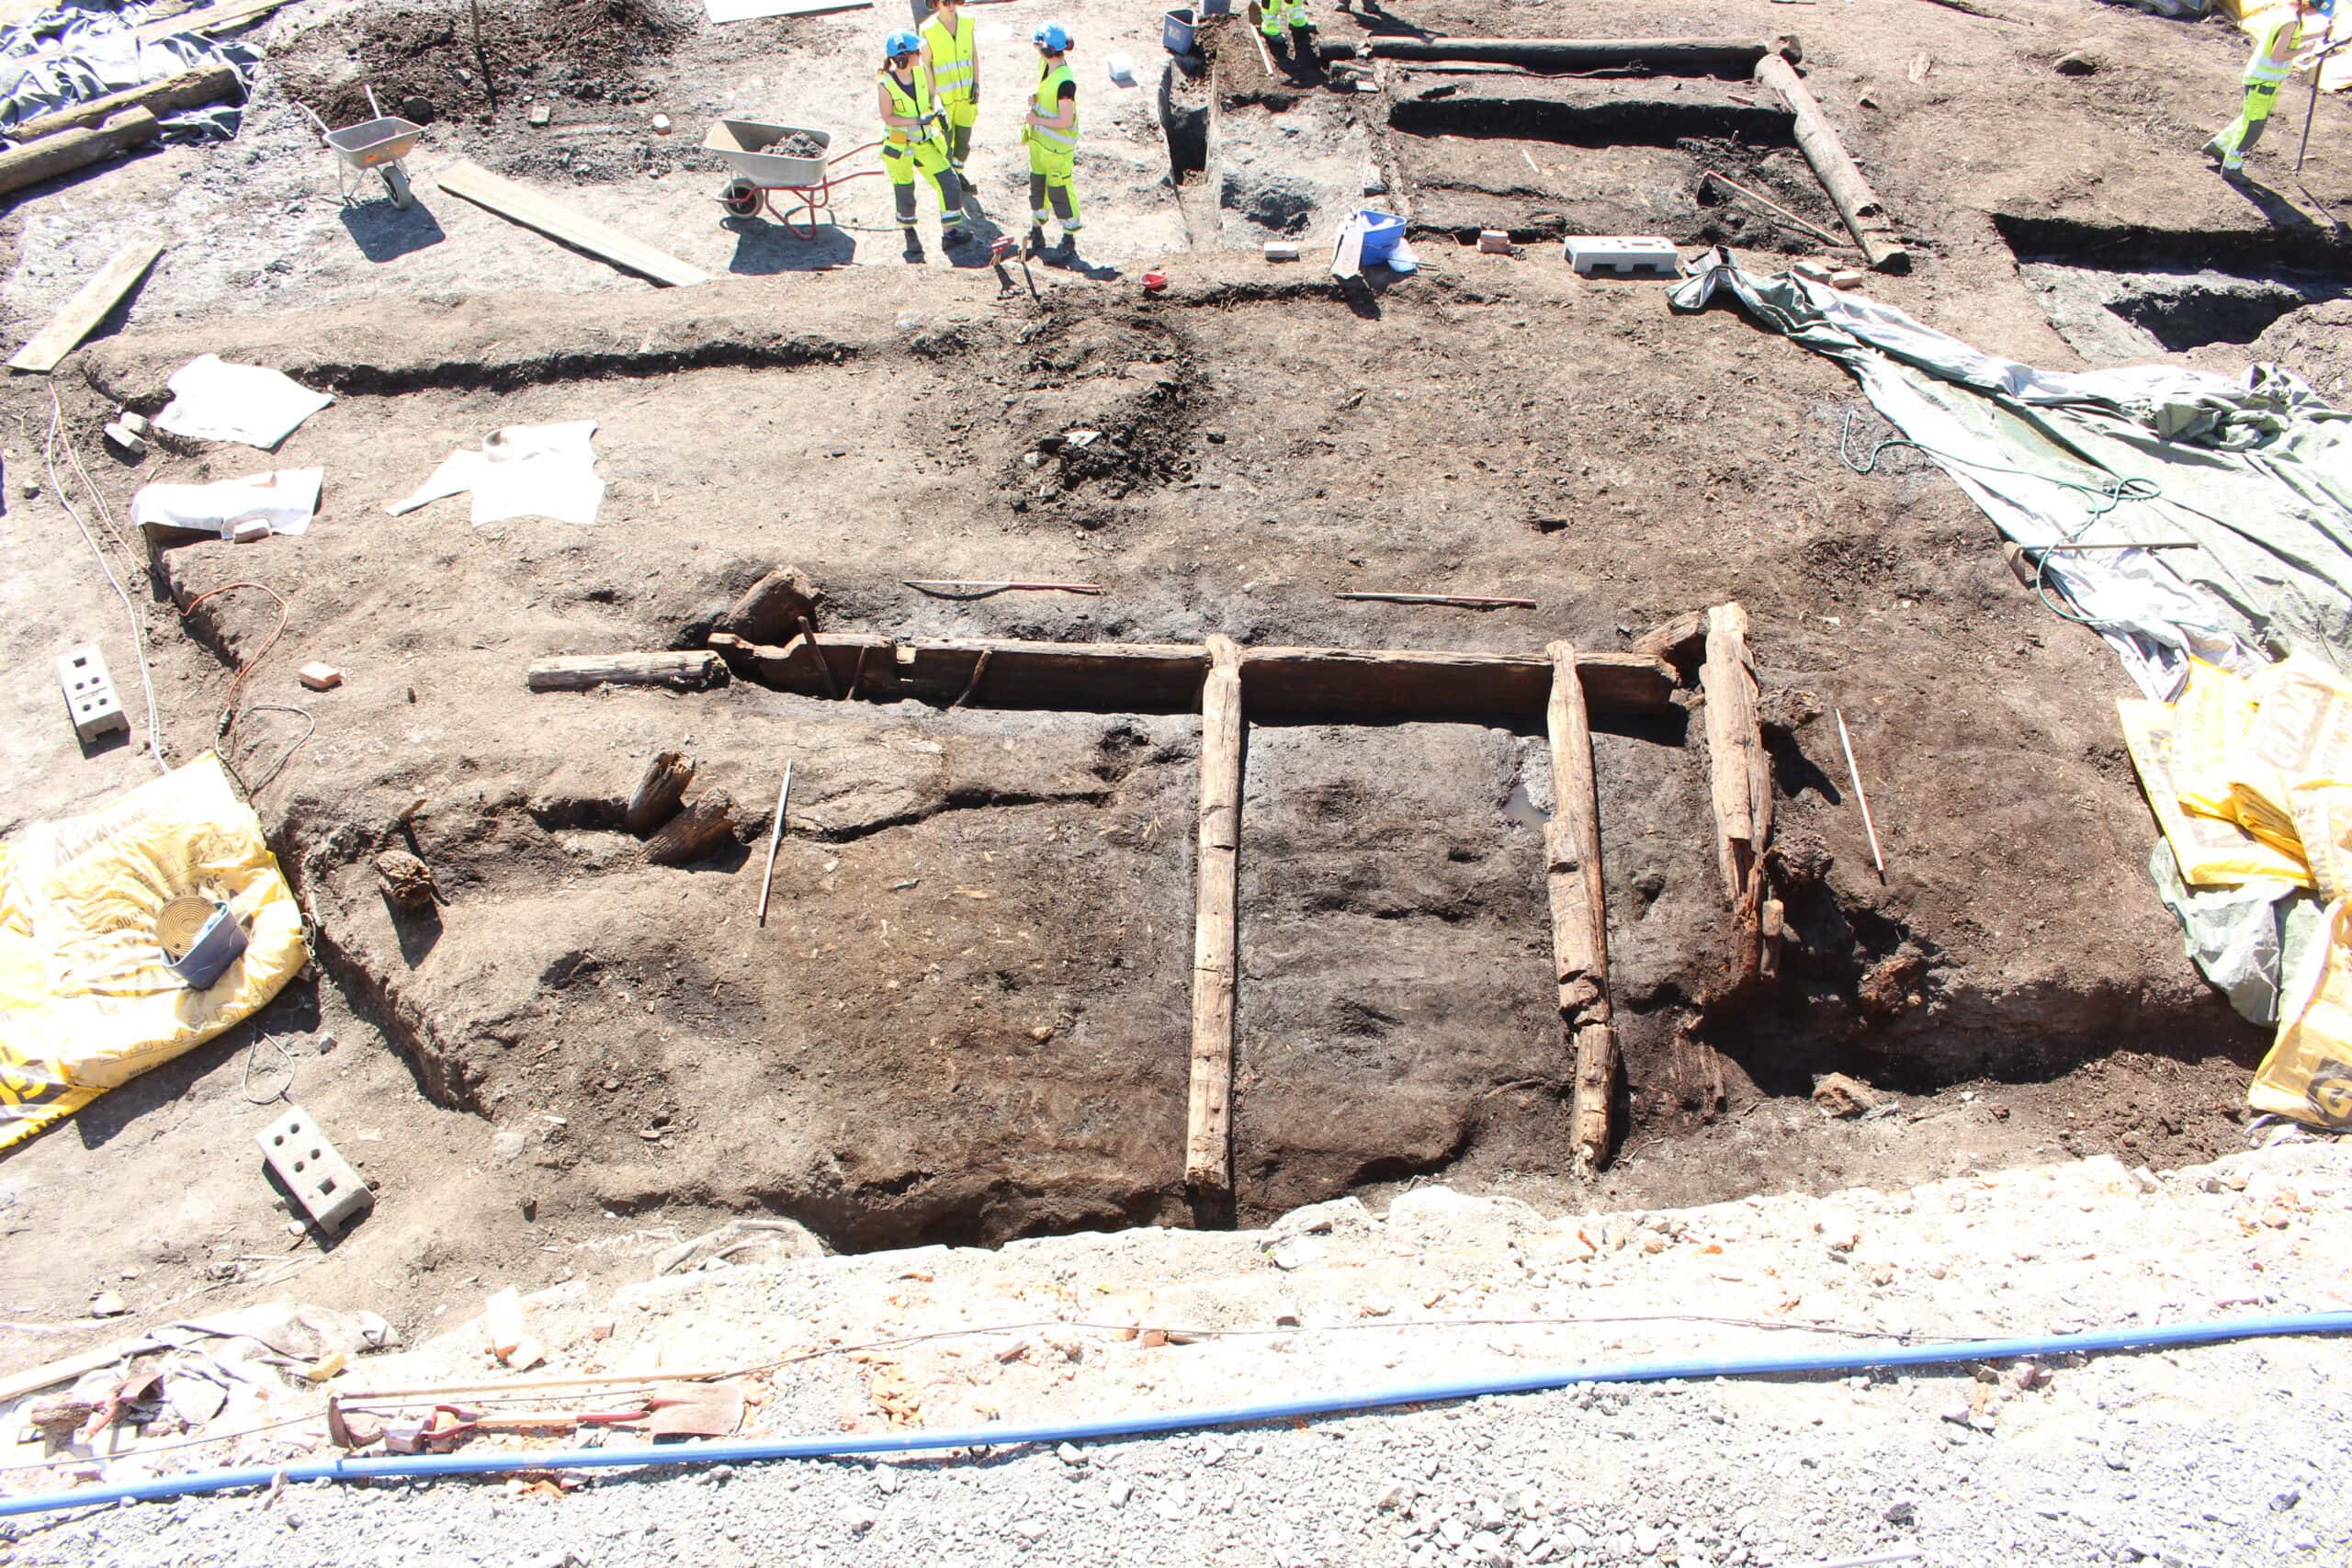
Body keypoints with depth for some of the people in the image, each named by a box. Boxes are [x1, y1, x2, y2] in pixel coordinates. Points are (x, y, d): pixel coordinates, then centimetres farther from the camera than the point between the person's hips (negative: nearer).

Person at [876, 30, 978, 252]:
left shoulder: (922, 71, -6)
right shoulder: (885, 84, -20)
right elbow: (888, 118, -17)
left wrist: (937, 110, -11)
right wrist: (917, 121, -27)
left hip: (925, 142, 4)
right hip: (899, 146, -4)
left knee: (950, 183, -1)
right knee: (905, 194, 11)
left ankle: (949, 231, 13)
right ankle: (909, 234, 35)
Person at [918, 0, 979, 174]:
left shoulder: (966, 22, -4)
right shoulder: (929, 29, -16)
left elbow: (974, 53, 5)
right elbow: (925, 64, -11)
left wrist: (976, 84, 1)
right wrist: (932, 95, -12)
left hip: (967, 92, 4)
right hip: (944, 95, -4)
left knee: (964, 136, 14)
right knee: (945, 138, 6)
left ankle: (958, 171, 35)